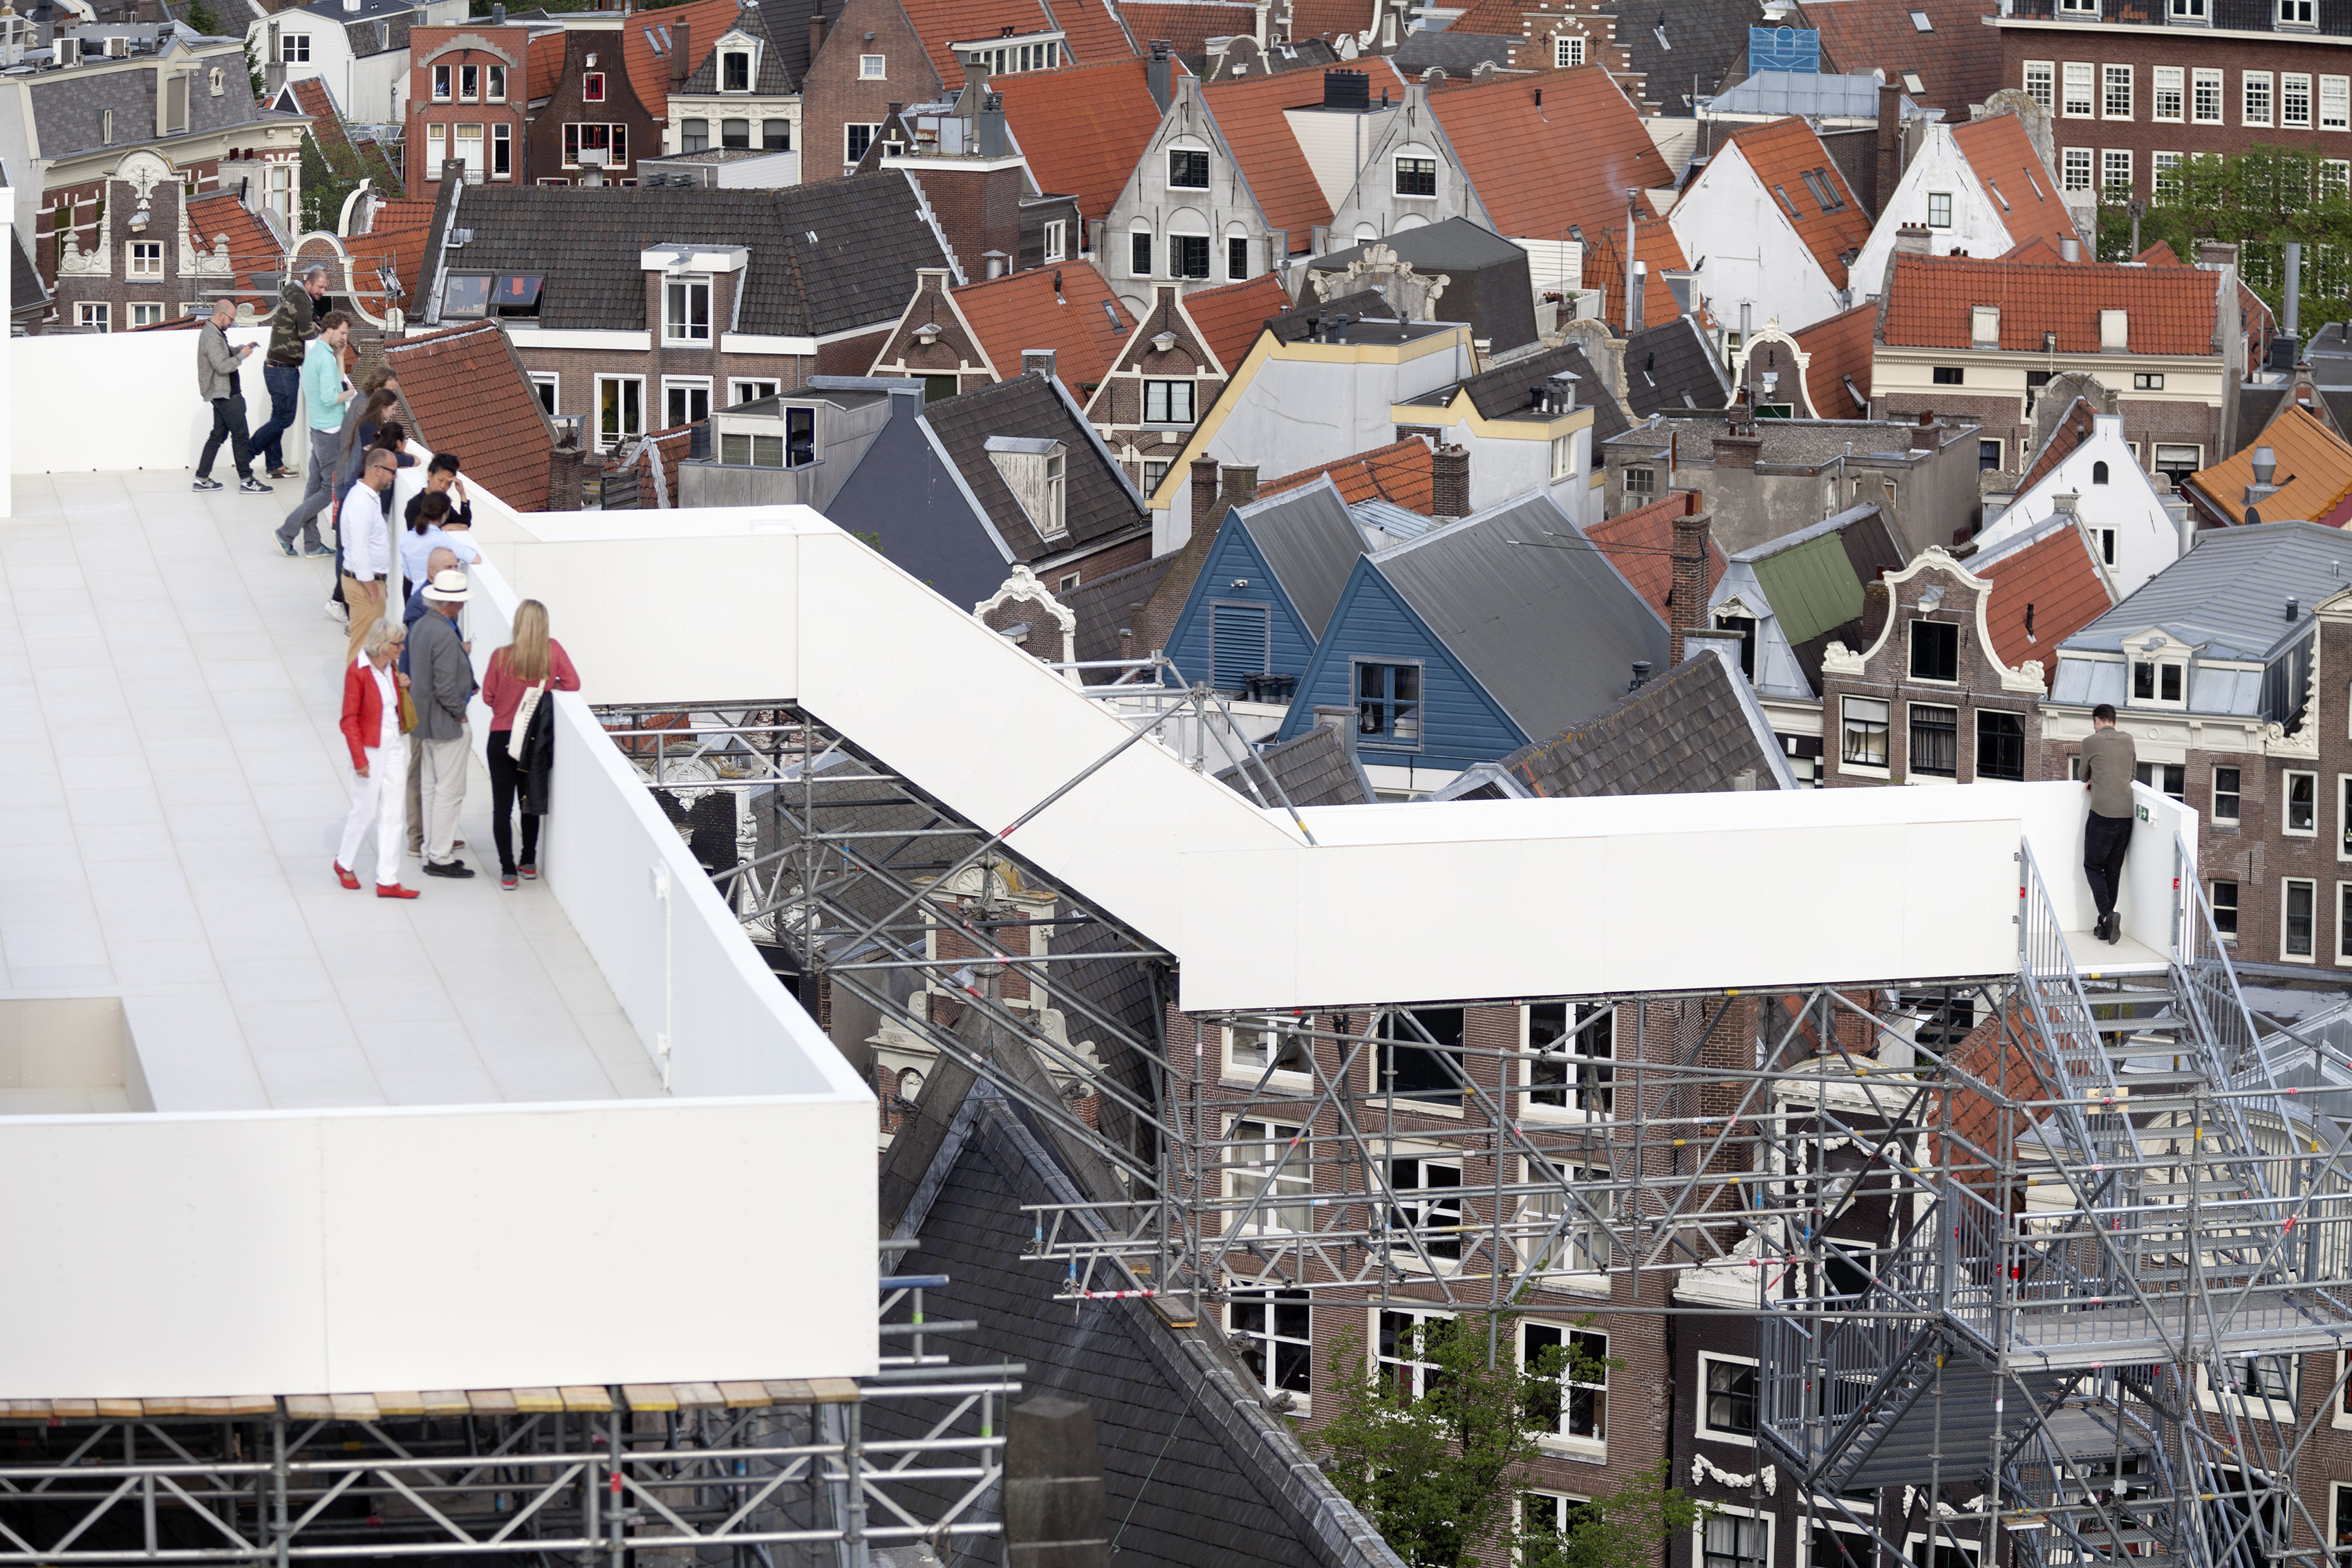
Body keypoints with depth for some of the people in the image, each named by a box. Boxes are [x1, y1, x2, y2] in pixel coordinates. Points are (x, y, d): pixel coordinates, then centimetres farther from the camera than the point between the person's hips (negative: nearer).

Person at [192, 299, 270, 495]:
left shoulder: (215, 333, 13)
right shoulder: (211, 337, -20)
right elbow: (223, 366, -25)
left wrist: (242, 348, 13)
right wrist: (242, 355, -13)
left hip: (221, 394, 11)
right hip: (224, 394, -11)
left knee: (218, 435, 13)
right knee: (239, 435, -5)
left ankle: (202, 479, 14)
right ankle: (246, 481, -2)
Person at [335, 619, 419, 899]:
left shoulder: (390, 669, 6)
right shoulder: (358, 671, -15)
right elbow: (350, 718, -16)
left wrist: (403, 687, -1)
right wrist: (359, 759, -19)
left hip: (392, 747, 7)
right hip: (369, 748, -7)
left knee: (392, 815, 5)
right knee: (365, 811, 5)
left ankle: (388, 881, 8)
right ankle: (345, 863, 30)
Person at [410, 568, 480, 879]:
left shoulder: (422, 626, 5)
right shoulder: (444, 635, -24)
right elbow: (445, 687, -27)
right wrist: (460, 712, -11)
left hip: (427, 721, 10)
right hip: (448, 723, -10)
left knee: (431, 788, 16)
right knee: (450, 791, -2)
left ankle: (433, 853, 23)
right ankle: (440, 858, 1)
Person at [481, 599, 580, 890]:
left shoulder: (501, 656, -14)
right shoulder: (552, 650, -11)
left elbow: (488, 696, -5)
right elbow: (572, 683, -8)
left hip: (502, 738, -2)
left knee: (502, 807, 5)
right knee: (530, 804, 21)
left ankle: (508, 872, 2)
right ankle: (529, 864, 27)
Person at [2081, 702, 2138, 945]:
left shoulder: (2091, 742, -2)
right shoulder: (2128, 741, 11)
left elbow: (2084, 776, 12)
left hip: (2102, 814, -5)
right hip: (2126, 813, 5)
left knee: (2093, 867, 4)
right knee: (2113, 869, 12)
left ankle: (2107, 915, -15)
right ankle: (2105, 925, 14)